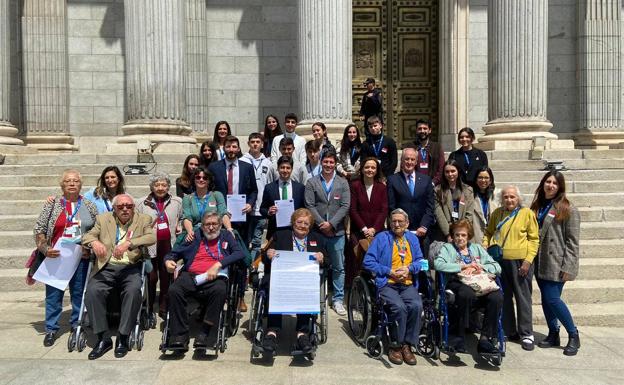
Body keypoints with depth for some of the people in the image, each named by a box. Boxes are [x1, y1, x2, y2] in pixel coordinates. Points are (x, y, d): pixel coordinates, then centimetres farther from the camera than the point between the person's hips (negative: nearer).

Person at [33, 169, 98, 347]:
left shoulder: (89, 206, 4)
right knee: (53, 294, 3)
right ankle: (51, 329, 16)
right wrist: (45, 249, -12)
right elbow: (39, 229, 1)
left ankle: (76, 325, 24)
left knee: (79, 293, 8)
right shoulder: (52, 204, 1)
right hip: (56, 257, -1)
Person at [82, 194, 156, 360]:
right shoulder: (103, 219, 16)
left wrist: (129, 243, -24)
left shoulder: (143, 220, 10)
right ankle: (103, 338, -14)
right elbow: (87, 236, 8)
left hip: (131, 267, -2)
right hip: (107, 267, 2)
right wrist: (94, 242, -18)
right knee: (92, 291, -26)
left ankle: (123, 337, -18)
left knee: (134, 290, -31)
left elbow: (152, 237, -8)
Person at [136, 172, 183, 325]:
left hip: (168, 245, 2)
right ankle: (149, 311, 13)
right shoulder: (142, 203, 2)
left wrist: (179, 227, 4)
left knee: (166, 276, 8)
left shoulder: (177, 202, 7)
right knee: (151, 277, 0)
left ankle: (163, 308, 22)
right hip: (149, 245, -2)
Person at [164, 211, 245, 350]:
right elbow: (174, 252, 23)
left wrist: (218, 264, -9)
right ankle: (179, 336, -19)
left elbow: (240, 253, 3)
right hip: (190, 276, 2)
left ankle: (206, 335, -25)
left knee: (220, 290, -36)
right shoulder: (195, 236, 24)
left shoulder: (226, 236, 20)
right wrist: (168, 260, -1)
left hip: (214, 278, -2)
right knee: (174, 290, -29)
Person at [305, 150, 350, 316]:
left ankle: (338, 299, 16)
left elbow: (345, 206, -2)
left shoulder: (343, 183, 7)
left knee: (339, 268, 6)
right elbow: (310, 205, -3)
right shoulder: (312, 182, 5)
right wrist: (321, 224, -12)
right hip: (317, 230, -1)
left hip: (337, 231, 1)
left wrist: (331, 223, -11)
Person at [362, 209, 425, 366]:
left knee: (416, 305, -27)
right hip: (387, 284, -3)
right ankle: (395, 346, -10)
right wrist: (390, 272, -7)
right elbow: (368, 261, 0)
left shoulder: (412, 239, 21)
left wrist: (409, 269, -5)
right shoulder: (381, 238, 8)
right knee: (399, 307, -31)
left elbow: (420, 261, 16)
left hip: (408, 285, 3)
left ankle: (407, 345, -12)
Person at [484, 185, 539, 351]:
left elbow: (534, 239, -3)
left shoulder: (527, 213, -2)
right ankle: (509, 331, 24)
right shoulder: (497, 213, 9)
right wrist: (485, 247, 4)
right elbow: (488, 232, 20)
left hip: (520, 261, -4)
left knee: (523, 297, 2)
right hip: (499, 260, 4)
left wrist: (528, 260, -11)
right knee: (504, 297, 11)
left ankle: (526, 334, 12)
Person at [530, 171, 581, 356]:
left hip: (556, 263, -6)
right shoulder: (537, 206, 12)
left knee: (552, 299, -9)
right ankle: (553, 335, 23)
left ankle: (573, 335, 9)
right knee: (546, 299, 10)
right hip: (541, 262, 6)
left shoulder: (568, 209, -6)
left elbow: (572, 241, -9)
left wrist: (567, 267, -14)